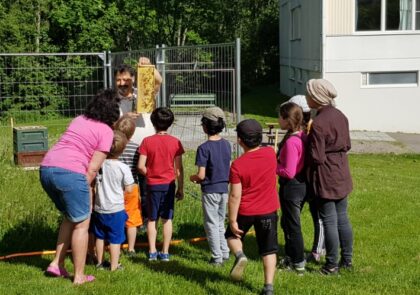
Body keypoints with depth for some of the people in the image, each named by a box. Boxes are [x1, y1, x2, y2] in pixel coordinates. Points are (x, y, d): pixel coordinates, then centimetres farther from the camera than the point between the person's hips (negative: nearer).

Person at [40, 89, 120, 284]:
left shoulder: (78, 120, 21)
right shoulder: (106, 131, 2)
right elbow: (92, 168, -4)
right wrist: (84, 190, 3)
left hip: (46, 168, 7)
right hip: (70, 173, -7)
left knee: (71, 216, 25)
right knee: (81, 224, 8)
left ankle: (57, 263, 25)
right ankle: (79, 276, 13)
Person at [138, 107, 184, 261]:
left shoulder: (147, 141, -9)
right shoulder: (175, 142, -6)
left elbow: (141, 166, -12)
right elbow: (179, 168, -4)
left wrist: (149, 175, 9)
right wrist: (180, 188, 5)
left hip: (153, 185, 0)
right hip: (169, 184, 1)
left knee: (152, 219, 11)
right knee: (167, 219, 8)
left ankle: (152, 252, 12)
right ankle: (165, 253, 10)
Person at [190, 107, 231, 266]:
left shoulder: (204, 148, -19)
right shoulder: (226, 144, 0)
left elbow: (201, 175, -21)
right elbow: (228, 168, 9)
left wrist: (193, 178, 1)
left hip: (210, 190, -6)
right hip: (224, 188, 6)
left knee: (212, 224, 6)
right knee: (220, 223, 20)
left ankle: (217, 257, 11)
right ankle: (225, 253, 23)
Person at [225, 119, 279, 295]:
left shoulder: (237, 165, -19)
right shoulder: (270, 153, -9)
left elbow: (235, 196, -17)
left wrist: (233, 220, -10)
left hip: (245, 211, -2)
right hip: (268, 210, 3)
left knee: (232, 235, 24)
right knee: (269, 250, 11)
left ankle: (239, 255, -4)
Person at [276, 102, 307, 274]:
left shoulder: (291, 142, -25)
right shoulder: (302, 136, 3)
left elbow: (289, 172, -25)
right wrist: (277, 161, 8)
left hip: (291, 187, -9)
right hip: (302, 184, 9)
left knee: (292, 226, 5)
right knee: (287, 223, 23)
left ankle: (299, 264, 17)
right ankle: (291, 257, 35)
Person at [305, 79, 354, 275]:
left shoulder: (318, 124, -22)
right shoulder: (340, 116, 3)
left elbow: (317, 158, -20)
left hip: (325, 179, -8)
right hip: (342, 175, 8)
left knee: (329, 221, 2)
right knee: (342, 218, 17)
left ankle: (332, 265, 12)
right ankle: (347, 259, 27)